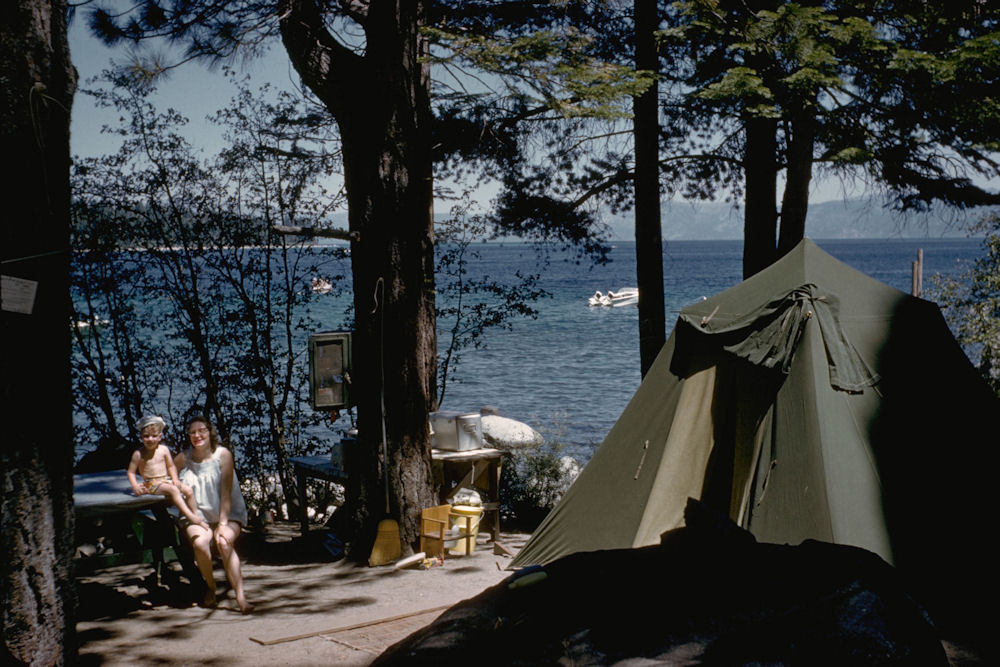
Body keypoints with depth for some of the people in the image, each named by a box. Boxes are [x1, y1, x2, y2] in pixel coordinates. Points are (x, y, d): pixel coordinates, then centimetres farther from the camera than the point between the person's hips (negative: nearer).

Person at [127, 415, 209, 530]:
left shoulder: (164, 450, 7)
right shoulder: (138, 454, -3)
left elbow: (171, 466, 15)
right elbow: (131, 472, 0)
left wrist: (175, 479, -2)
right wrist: (135, 486, -16)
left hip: (167, 480, 5)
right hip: (152, 484, -5)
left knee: (188, 489, -14)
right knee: (173, 490, -31)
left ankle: (196, 515, -8)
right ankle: (190, 516, -37)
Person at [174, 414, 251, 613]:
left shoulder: (223, 455, -6)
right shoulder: (183, 458, 1)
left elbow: (226, 493, -11)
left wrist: (223, 524, -18)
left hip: (228, 514, -2)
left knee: (224, 543, -32)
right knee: (200, 543, -30)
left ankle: (240, 597, -30)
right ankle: (210, 587, -3)